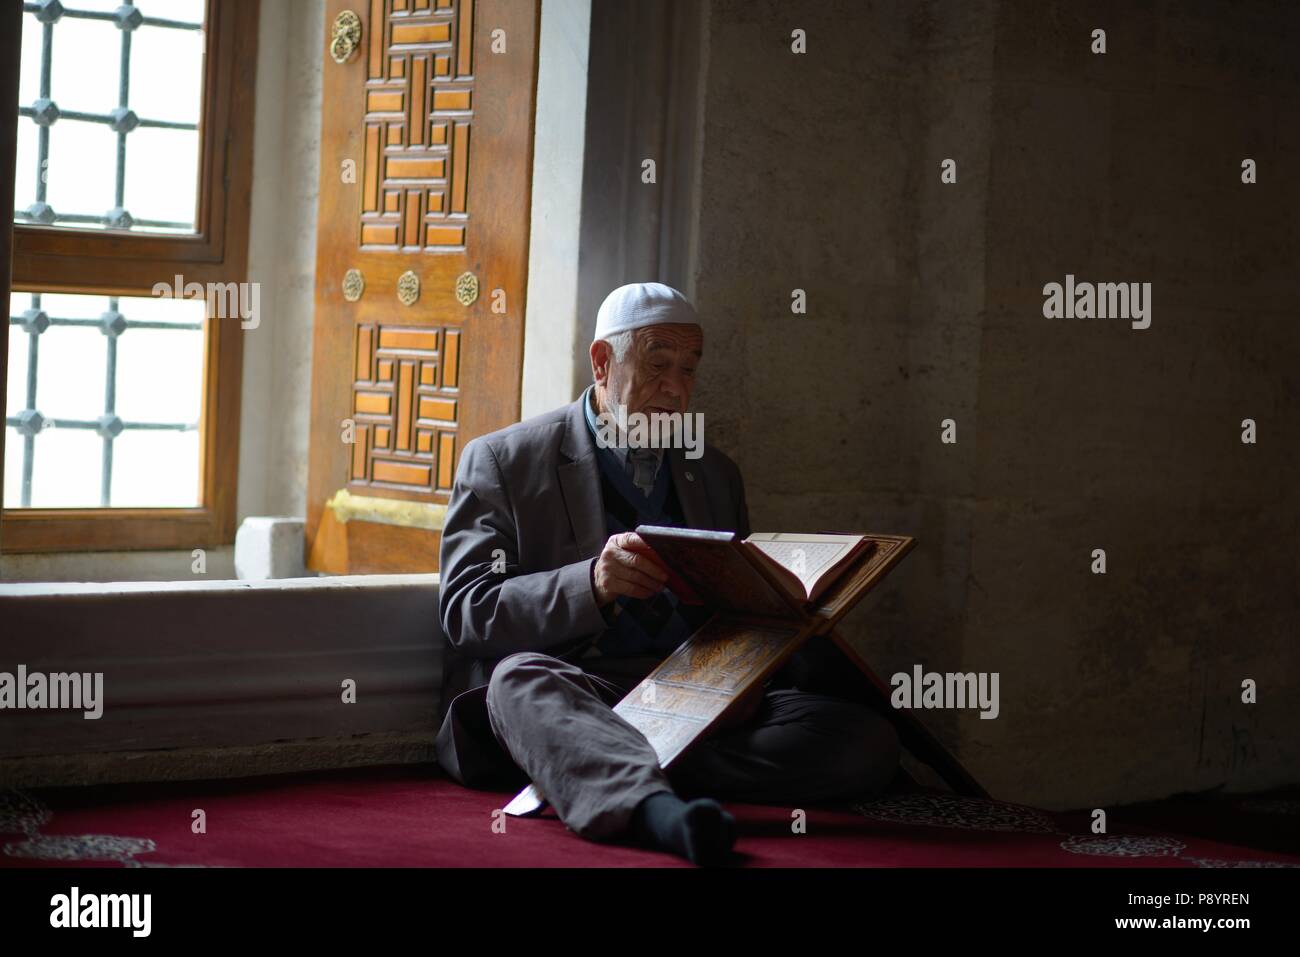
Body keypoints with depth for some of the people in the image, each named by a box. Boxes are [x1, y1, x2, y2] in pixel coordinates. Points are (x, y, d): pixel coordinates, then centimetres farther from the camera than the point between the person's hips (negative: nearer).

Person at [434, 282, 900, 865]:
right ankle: (658, 809, -65)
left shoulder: (715, 474, 25)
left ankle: (589, 771, -36)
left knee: (868, 741, -22)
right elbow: (464, 610, -3)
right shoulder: (501, 462, 9)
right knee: (520, 676, -38)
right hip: (573, 692, -4)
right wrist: (591, 585, -21)